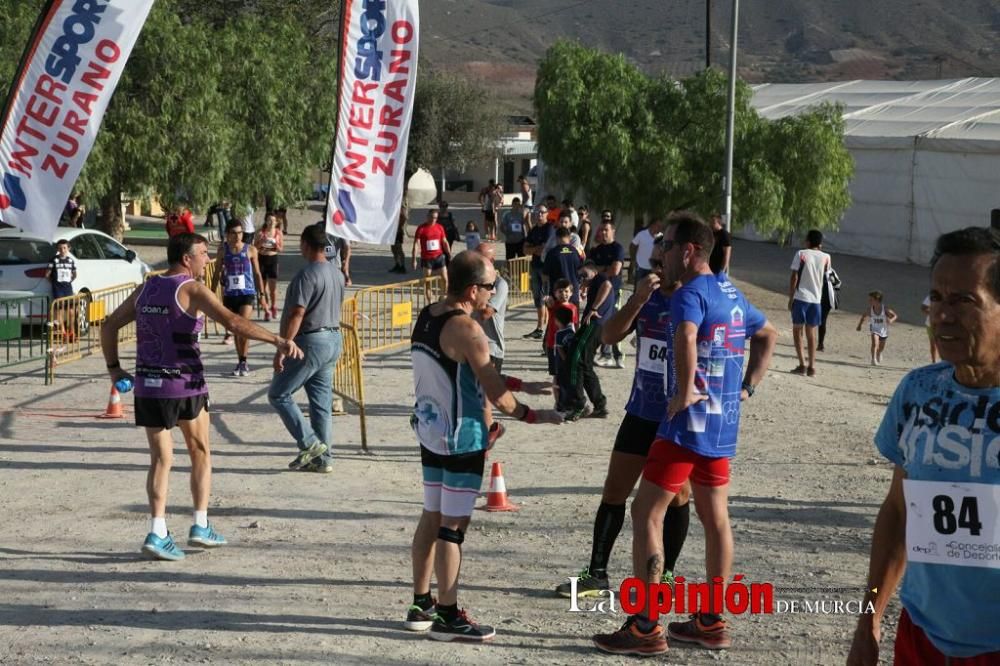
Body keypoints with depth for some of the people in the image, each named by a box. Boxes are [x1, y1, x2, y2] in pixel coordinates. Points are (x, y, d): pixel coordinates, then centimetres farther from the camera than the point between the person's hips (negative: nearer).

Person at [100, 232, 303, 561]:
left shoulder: (146, 289, 11)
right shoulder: (192, 290, -10)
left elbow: (109, 325, 15)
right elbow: (231, 321, -24)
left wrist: (114, 368, 18)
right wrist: (277, 340, -27)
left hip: (148, 384, 5)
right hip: (185, 385, -5)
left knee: (160, 459, 8)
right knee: (200, 454, 15)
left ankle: (157, 531, -5)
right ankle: (201, 526, 16)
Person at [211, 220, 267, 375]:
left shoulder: (250, 250, -1)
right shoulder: (223, 251, 2)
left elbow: (257, 273, 5)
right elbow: (217, 274, 10)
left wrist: (261, 295, 3)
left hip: (247, 293, -2)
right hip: (229, 295, 3)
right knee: (235, 330, 9)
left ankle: (243, 362, -6)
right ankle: (240, 362, 21)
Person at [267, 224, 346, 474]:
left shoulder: (307, 275, -18)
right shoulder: (337, 273, 9)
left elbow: (296, 315, -22)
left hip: (310, 342, -9)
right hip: (334, 340, 9)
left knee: (278, 394, 2)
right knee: (322, 402, 12)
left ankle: (310, 443, -4)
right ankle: (322, 458, 13)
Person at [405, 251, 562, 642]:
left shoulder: (426, 317, 7)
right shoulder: (466, 329, -20)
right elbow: (496, 394, -17)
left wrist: (522, 386, 18)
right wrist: (533, 416, 0)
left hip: (431, 431, 9)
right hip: (462, 439, -9)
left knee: (432, 517, 16)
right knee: (454, 526, -1)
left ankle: (422, 605, 25)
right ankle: (448, 617, 6)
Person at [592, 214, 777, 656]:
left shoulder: (690, 294, -14)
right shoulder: (732, 294, 13)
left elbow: (686, 338, -36)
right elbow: (768, 337, 28)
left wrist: (685, 391, -26)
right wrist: (747, 386, 21)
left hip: (689, 420, -9)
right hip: (724, 424, 9)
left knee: (646, 513, -2)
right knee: (715, 518, 14)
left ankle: (646, 628, -3)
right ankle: (711, 623, 21)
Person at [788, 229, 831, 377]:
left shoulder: (801, 254, -5)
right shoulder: (825, 257, 5)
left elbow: (794, 278, -8)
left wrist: (790, 298, -1)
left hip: (801, 298, -3)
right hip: (816, 299, 3)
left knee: (797, 330, 7)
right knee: (811, 333, 11)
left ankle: (802, 365, -3)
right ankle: (812, 366, 4)